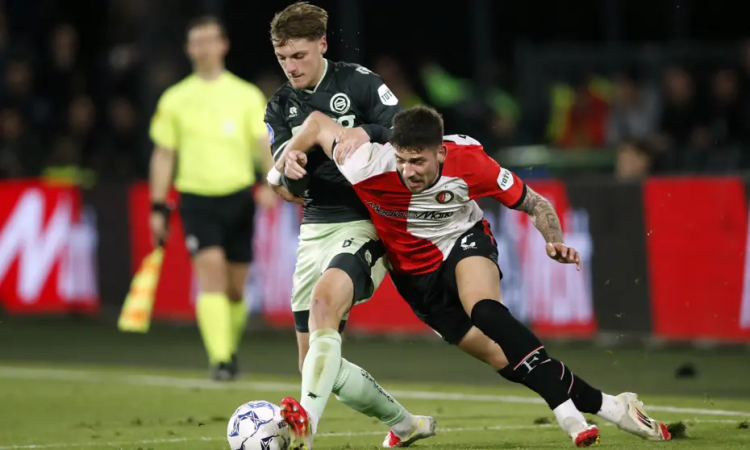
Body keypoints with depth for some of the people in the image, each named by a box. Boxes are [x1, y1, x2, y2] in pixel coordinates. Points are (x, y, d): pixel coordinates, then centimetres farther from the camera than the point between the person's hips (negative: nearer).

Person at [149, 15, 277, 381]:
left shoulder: (247, 96, 6)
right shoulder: (174, 99, 7)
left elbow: (265, 144, 0)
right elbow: (163, 155, 11)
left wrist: (270, 183, -18)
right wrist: (158, 208, 7)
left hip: (238, 198, 1)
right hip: (196, 198, -1)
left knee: (235, 286, 5)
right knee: (211, 272, -19)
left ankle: (231, 349, 30)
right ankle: (219, 359, -23)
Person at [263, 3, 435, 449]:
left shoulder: (360, 83, -4)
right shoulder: (280, 108, 9)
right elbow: (295, 187, 1)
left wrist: (366, 132, -28)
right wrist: (289, 172, -23)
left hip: (365, 225, -6)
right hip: (316, 231, 6)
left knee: (325, 301, -35)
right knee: (316, 365, 6)